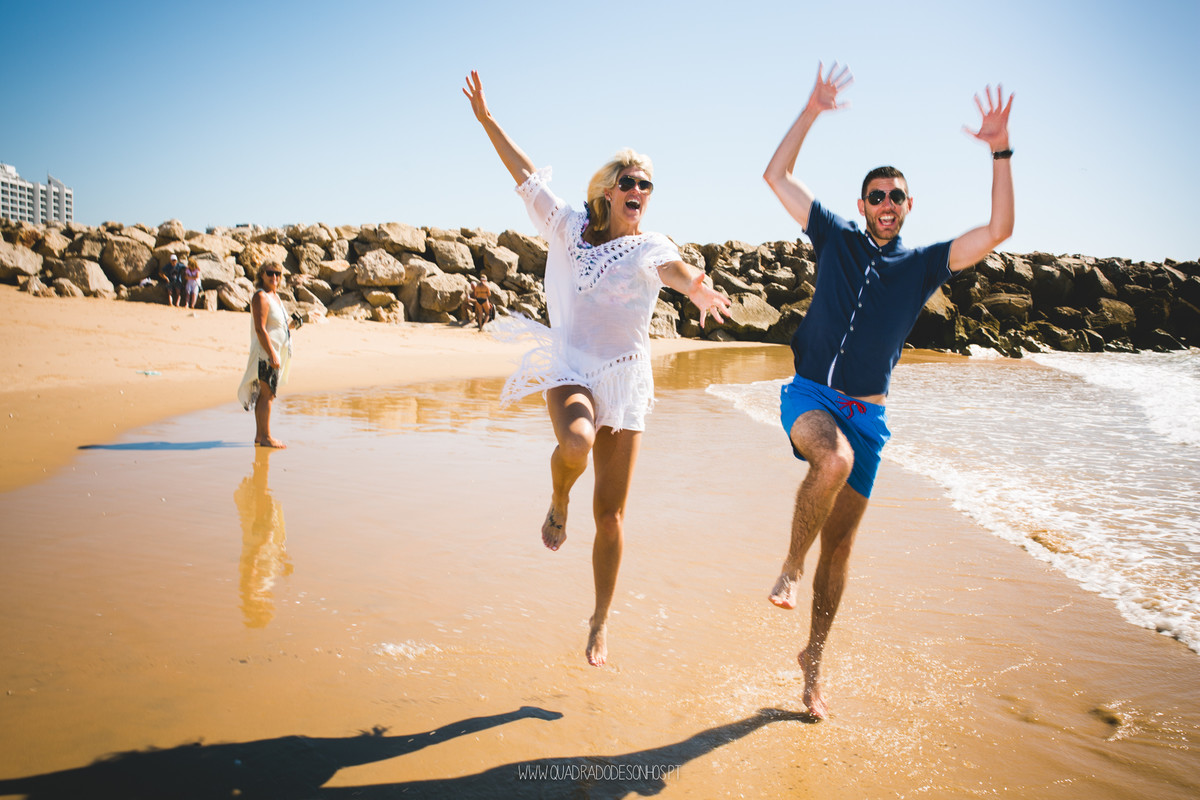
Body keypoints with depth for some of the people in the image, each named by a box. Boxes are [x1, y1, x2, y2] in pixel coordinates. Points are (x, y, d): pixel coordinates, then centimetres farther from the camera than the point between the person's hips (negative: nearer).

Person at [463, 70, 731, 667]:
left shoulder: (653, 248, 1)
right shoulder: (568, 227, 5)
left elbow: (676, 270, -23)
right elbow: (526, 174, 7)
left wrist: (695, 287, -47)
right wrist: (486, 119, 5)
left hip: (625, 379, 1)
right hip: (569, 366, 0)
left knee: (610, 514, 3)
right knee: (576, 442, -36)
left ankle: (600, 622, 21)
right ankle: (557, 501, 1)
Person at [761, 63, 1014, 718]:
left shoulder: (923, 264, 9)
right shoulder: (835, 239, 8)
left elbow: (999, 230, -1)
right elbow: (776, 175, 8)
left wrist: (1001, 153, -8)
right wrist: (813, 110, 3)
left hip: (865, 414, 2)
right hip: (808, 395, -2)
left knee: (840, 541, 5)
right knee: (836, 458, -37)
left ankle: (814, 658, 20)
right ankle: (790, 568, -17)